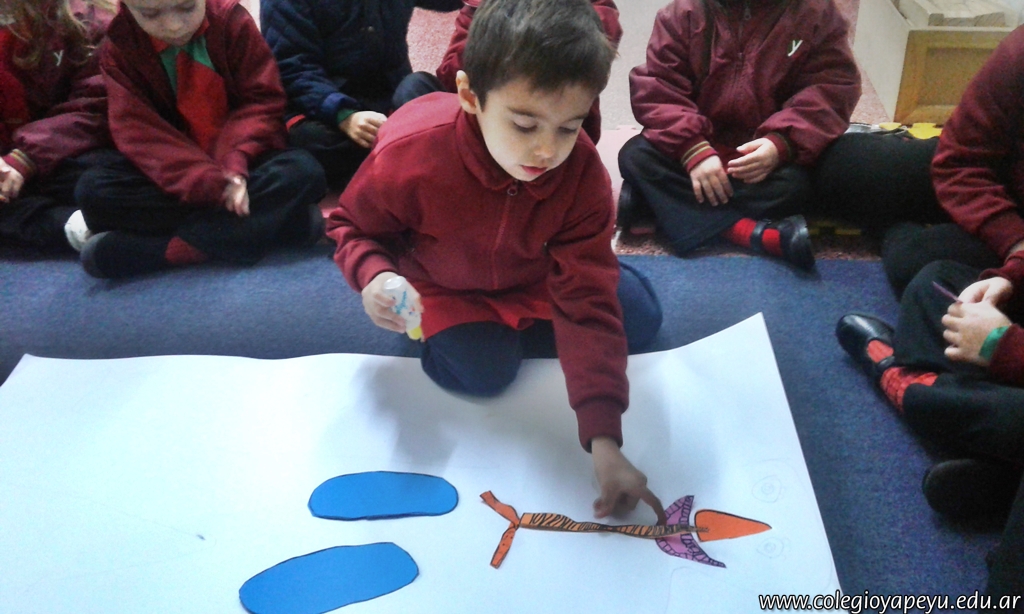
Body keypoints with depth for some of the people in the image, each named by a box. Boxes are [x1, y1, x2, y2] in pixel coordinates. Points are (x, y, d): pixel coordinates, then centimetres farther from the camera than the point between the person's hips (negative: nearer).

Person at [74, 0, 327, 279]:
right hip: (174, 177, 1)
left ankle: (172, 249, -31)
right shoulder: (119, 48, -7)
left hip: (241, 165, 0)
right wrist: (207, 183, -33)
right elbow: (139, 131, -17)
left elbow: (262, 101, -10)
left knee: (303, 171, -30)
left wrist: (234, 165, -28)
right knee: (94, 189, -26)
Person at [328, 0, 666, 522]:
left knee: (641, 319, -3)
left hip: (535, 280, 3)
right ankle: (442, 329, 8)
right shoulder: (409, 156, -36)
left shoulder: (582, 172, -31)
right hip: (444, 286, -2)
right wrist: (373, 276, -39)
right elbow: (352, 225, -13)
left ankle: (514, 326, 15)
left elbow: (587, 303, -32)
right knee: (484, 370, -26)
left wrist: (603, 438, -38)